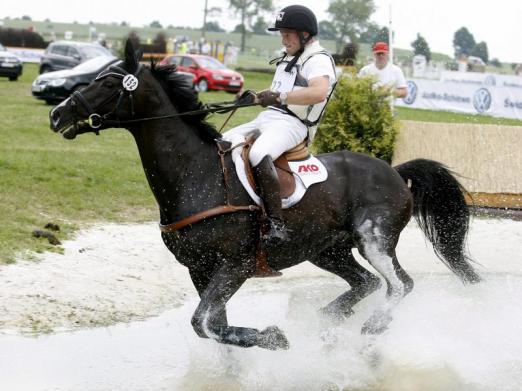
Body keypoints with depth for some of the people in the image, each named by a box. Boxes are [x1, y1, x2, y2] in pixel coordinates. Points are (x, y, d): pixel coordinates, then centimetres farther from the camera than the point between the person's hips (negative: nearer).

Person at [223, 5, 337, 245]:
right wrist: (254, 97, 17)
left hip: (291, 124, -10)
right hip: (267, 118, 10)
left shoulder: (319, 60, -6)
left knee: (258, 156, -37)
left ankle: (276, 224, -41)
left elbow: (319, 92, -27)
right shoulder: (288, 59, 26)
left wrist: (280, 97, -31)